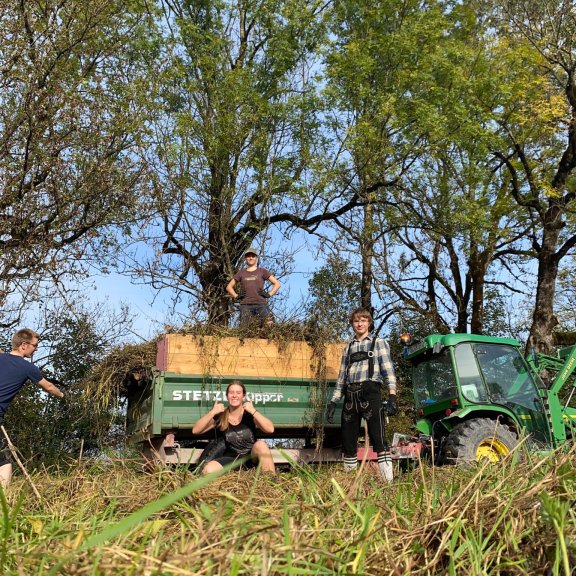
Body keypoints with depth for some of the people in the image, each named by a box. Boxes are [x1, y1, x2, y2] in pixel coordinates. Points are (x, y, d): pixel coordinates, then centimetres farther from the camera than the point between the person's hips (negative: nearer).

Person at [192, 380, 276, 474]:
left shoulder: (249, 414, -2)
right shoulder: (220, 417, 1)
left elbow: (270, 429, -17)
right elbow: (195, 431, -7)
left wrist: (253, 411, -24)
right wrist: (212, 412, -18)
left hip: (251, 457, -1)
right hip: (231, 459, 1)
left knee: (261, 444, -34)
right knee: (208, 470, -28)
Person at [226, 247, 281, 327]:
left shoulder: (262, 271, 14)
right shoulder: (241, 273, 19)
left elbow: (277, 284, 14)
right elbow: (229, 287, 26)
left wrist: (269, 294, 2)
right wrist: (236, 296, 11)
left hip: (261, 304, -1)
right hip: (245, 305, 1)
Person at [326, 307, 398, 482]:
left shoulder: (378, 343, 11)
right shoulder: (348, 348, 22)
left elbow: (388, 369, 1)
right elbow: (342, 376, 22)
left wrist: (392, 395, -13)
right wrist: (333, 402, 14)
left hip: (370, 391, -5)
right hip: (350, 394, 5)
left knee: (378, 438, -14)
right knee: (348, 439, 4)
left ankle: (388, 480, -15)